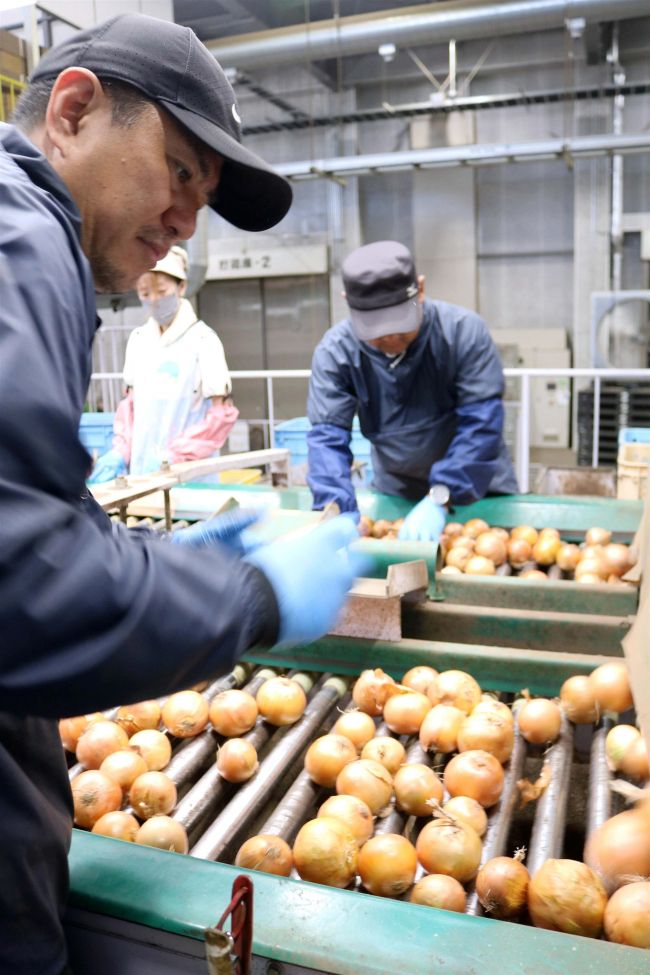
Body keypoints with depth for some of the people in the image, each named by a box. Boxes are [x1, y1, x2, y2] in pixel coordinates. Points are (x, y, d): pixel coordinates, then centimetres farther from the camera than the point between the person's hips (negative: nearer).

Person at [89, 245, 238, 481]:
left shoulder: (202, 339, -8)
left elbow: (222, 414, -10)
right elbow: (130, 401, 14)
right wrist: (120, 451, 0)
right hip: (140, 470, 5)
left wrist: (174, 456, -16)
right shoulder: (137, 338, 8)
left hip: (190, 474, -4)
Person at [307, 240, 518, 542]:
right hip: (394, 491, 2)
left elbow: (481, 422, -27)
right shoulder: (335, 351, -18)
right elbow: (327, 436, -21)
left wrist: (438, 499, -37)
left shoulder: (464, 331, -23)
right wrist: (336, 513, -36)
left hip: (478, 485, -1)